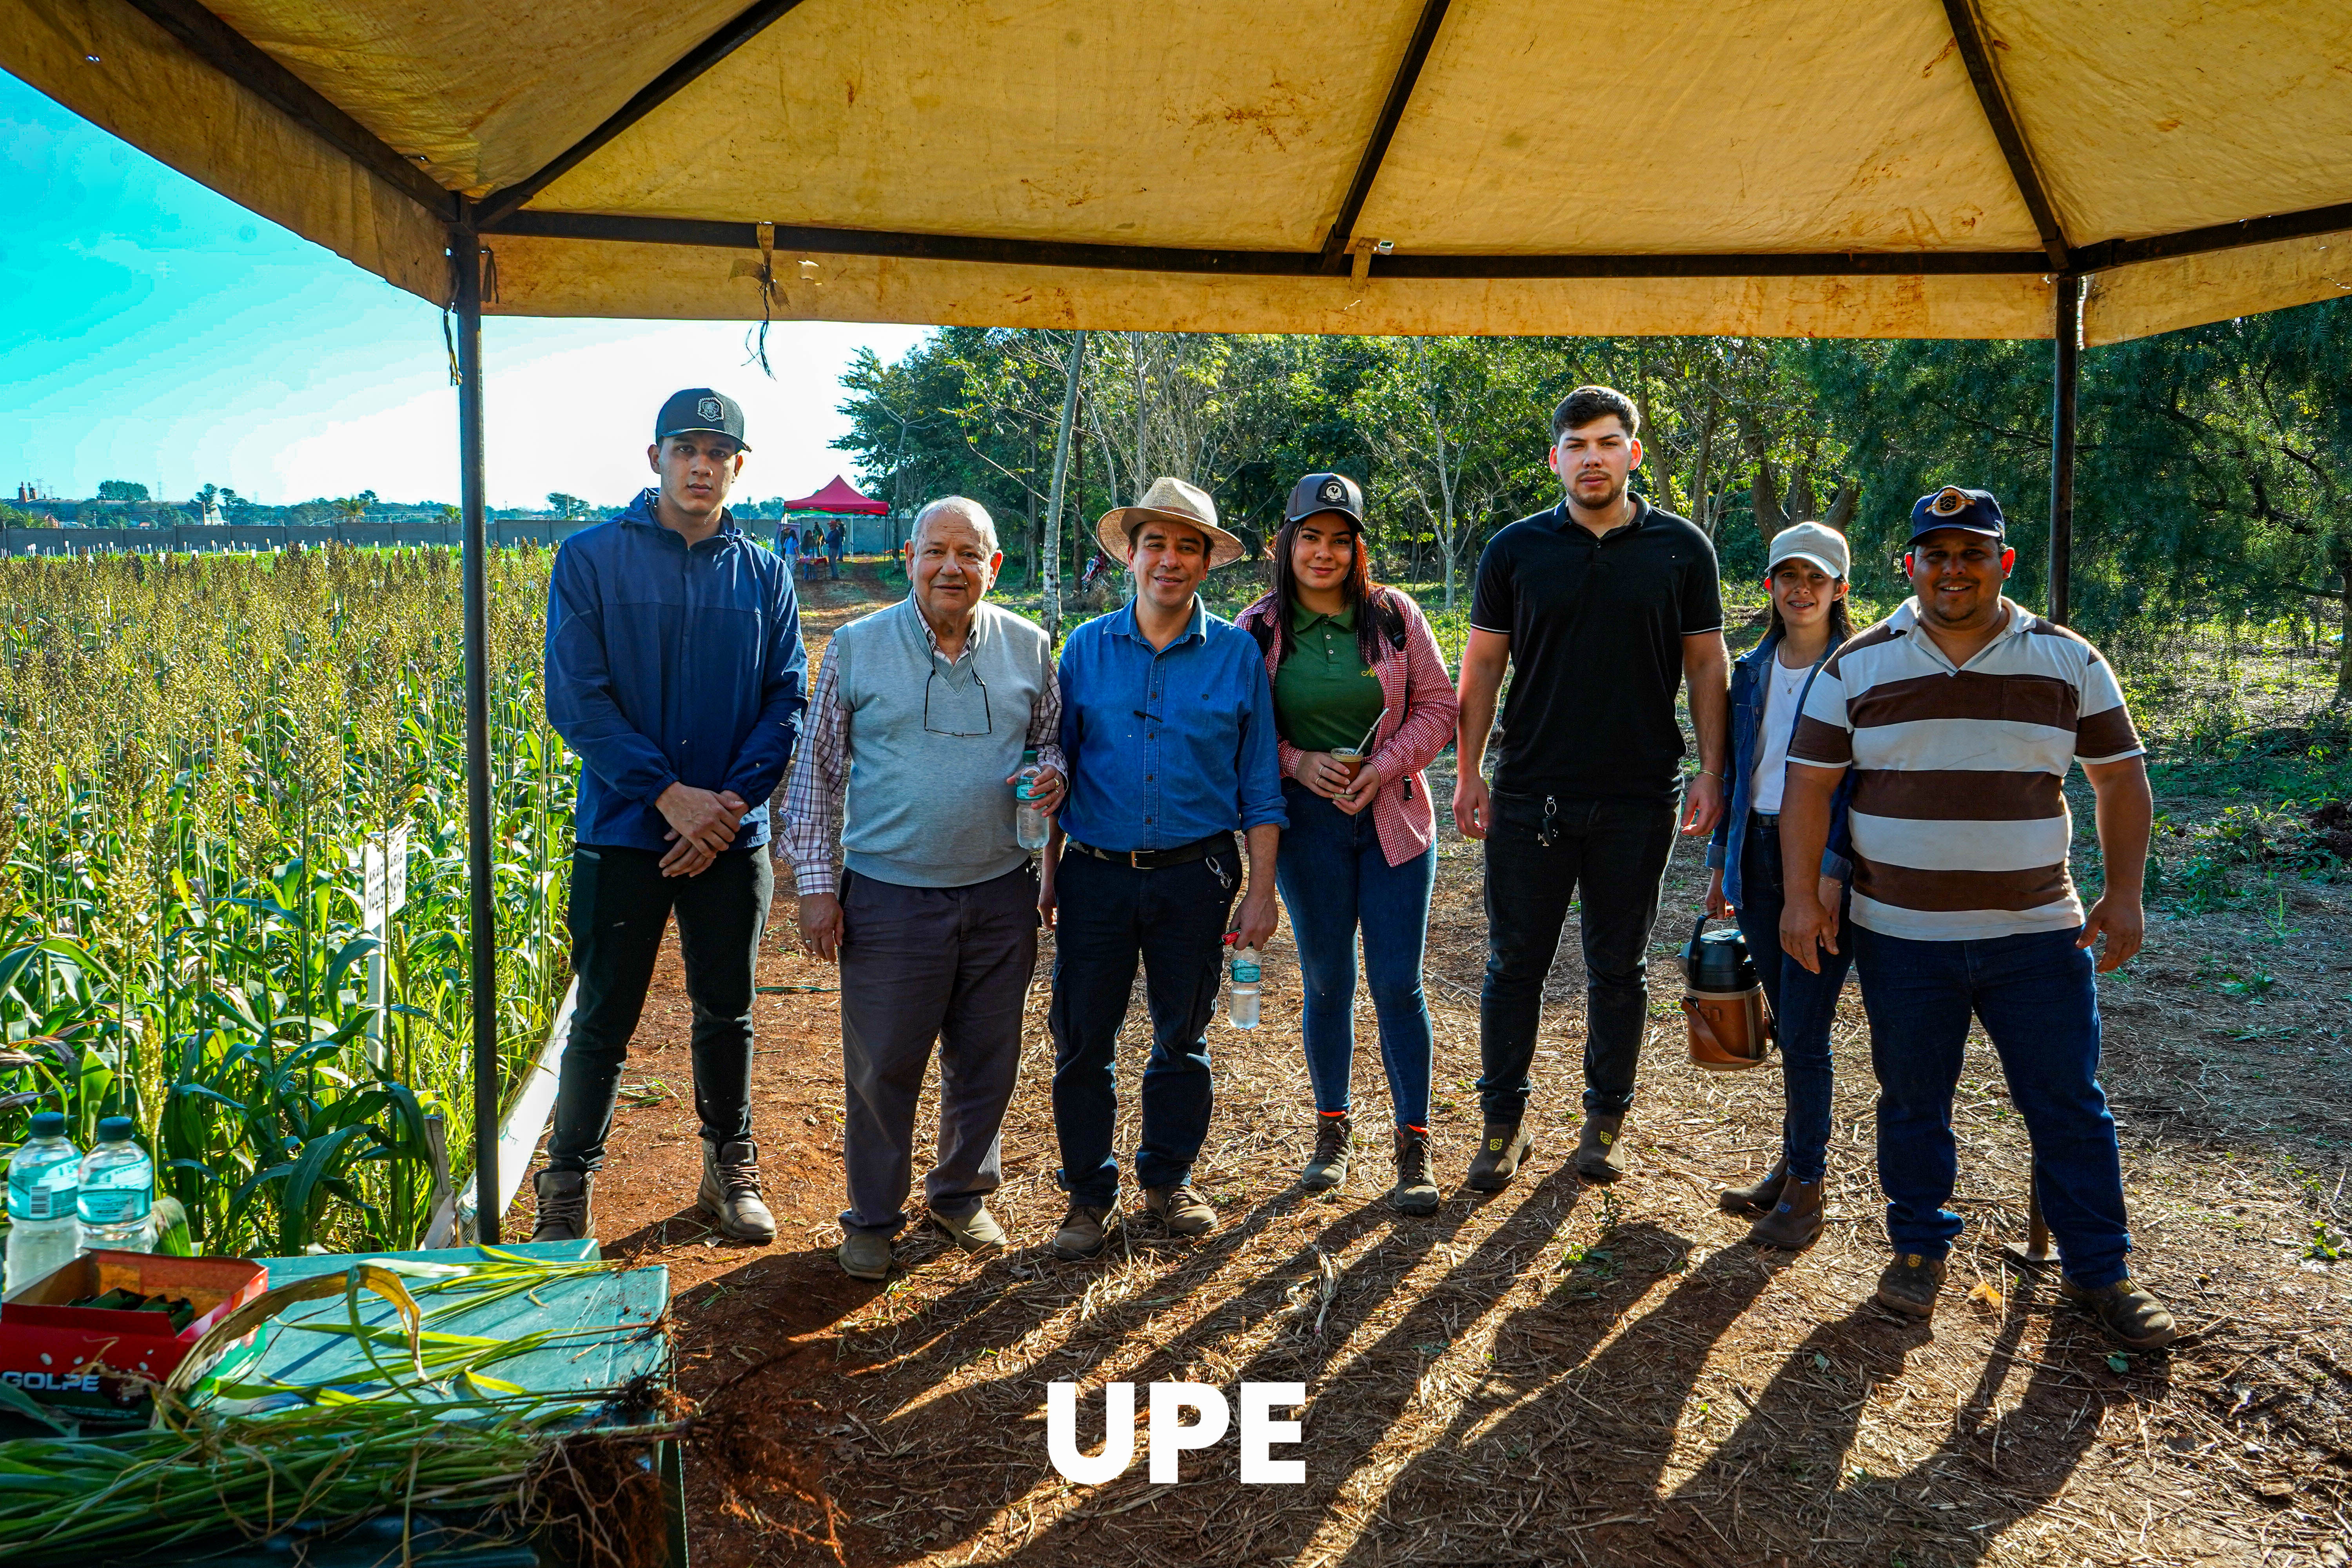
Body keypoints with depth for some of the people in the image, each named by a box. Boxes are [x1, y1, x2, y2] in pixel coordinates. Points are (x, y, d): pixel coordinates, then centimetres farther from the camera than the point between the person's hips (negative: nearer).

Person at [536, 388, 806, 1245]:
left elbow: (787, 702, 2)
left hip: (732, 837, 2)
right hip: (625, 832, -2)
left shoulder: (764, 573, 5)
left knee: (728, 1012, 13)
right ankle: (567, 1189, 22)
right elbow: (575, 698, -9)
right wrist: (670, 794, -16)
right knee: (604, 1020, 5)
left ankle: (731, 1172, 31)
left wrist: (733, 801, -11)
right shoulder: (591, 558, -3)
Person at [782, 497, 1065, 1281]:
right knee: (882, 1068, 5)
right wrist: (816, 884, -3)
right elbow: (817, 771, 2)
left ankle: (961, 1194, 35)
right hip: (889, 894, -2)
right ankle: (872, 1218, 24)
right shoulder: (856, 647, -2)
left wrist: (1052, 774, -9)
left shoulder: (1029, 648, 3)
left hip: (1001, 894, 2)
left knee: (986, 1062, 14)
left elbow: (1054, 738, 16)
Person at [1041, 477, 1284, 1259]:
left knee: (1182, 1036, 12)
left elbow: (1259, 785, 2)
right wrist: (1049, 868, 6)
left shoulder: (1237, 653, 0)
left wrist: (1261, 891, -2)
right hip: (1098, 872, 1)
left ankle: (1168, 1178, 31)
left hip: (1195, 874, 0)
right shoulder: (1087, 648, 3)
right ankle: (1089, 1194, 21)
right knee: (1082, 1038, 4)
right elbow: (1060, 765, 10)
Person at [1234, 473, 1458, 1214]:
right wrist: (1296, 761, -13)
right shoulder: (1258, 628, 0)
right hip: (1307, 822, 0)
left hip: (1393, 819, 0)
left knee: (1398, 984, -1)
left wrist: (1383, 767, -12)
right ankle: (1332, 1127, 28)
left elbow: (1438, 707, 2)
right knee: (1327, 982, 9)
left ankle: (1414, 1146, 11)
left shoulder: (1394, 614, 0)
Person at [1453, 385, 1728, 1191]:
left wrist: (1711, 773, -2)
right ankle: (1503, 1122, 20)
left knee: (1619, 968, 11)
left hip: (1638, 798, 0)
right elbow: (1482, 665, 5)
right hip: (1530, 794, 0)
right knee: (1515, 964, 6)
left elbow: (1706, 667, 5)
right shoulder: (1515, 549, 2)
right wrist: (1468, 772, 0)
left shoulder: (1682, 549, 3)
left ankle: (1607, 1118, 27)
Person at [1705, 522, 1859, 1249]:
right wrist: (1721, 860, 13)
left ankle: (1806, 1187, 8)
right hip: (1759, 855, 5)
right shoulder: (1751, 672, 11)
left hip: (1823, 860, -5)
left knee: (1804, 1030, -4)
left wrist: (1834, 868, -18)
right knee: (1789, 1024, 13)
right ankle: (1791, 1163, 25)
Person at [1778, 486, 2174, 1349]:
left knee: (2069, 1106, 7)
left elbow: (2122, 780, 9)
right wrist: (1801, 895, -5)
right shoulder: (1859, 667, 0)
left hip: (2039, 933, 1)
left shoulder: (2069, 662, 3)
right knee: (1912, 1102, 10)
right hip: (1902, 938, 0)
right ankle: (1919, 1248, 28)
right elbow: (1809, 784, 1)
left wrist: (2123, 894, 3)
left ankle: (2099, 1270, 23)